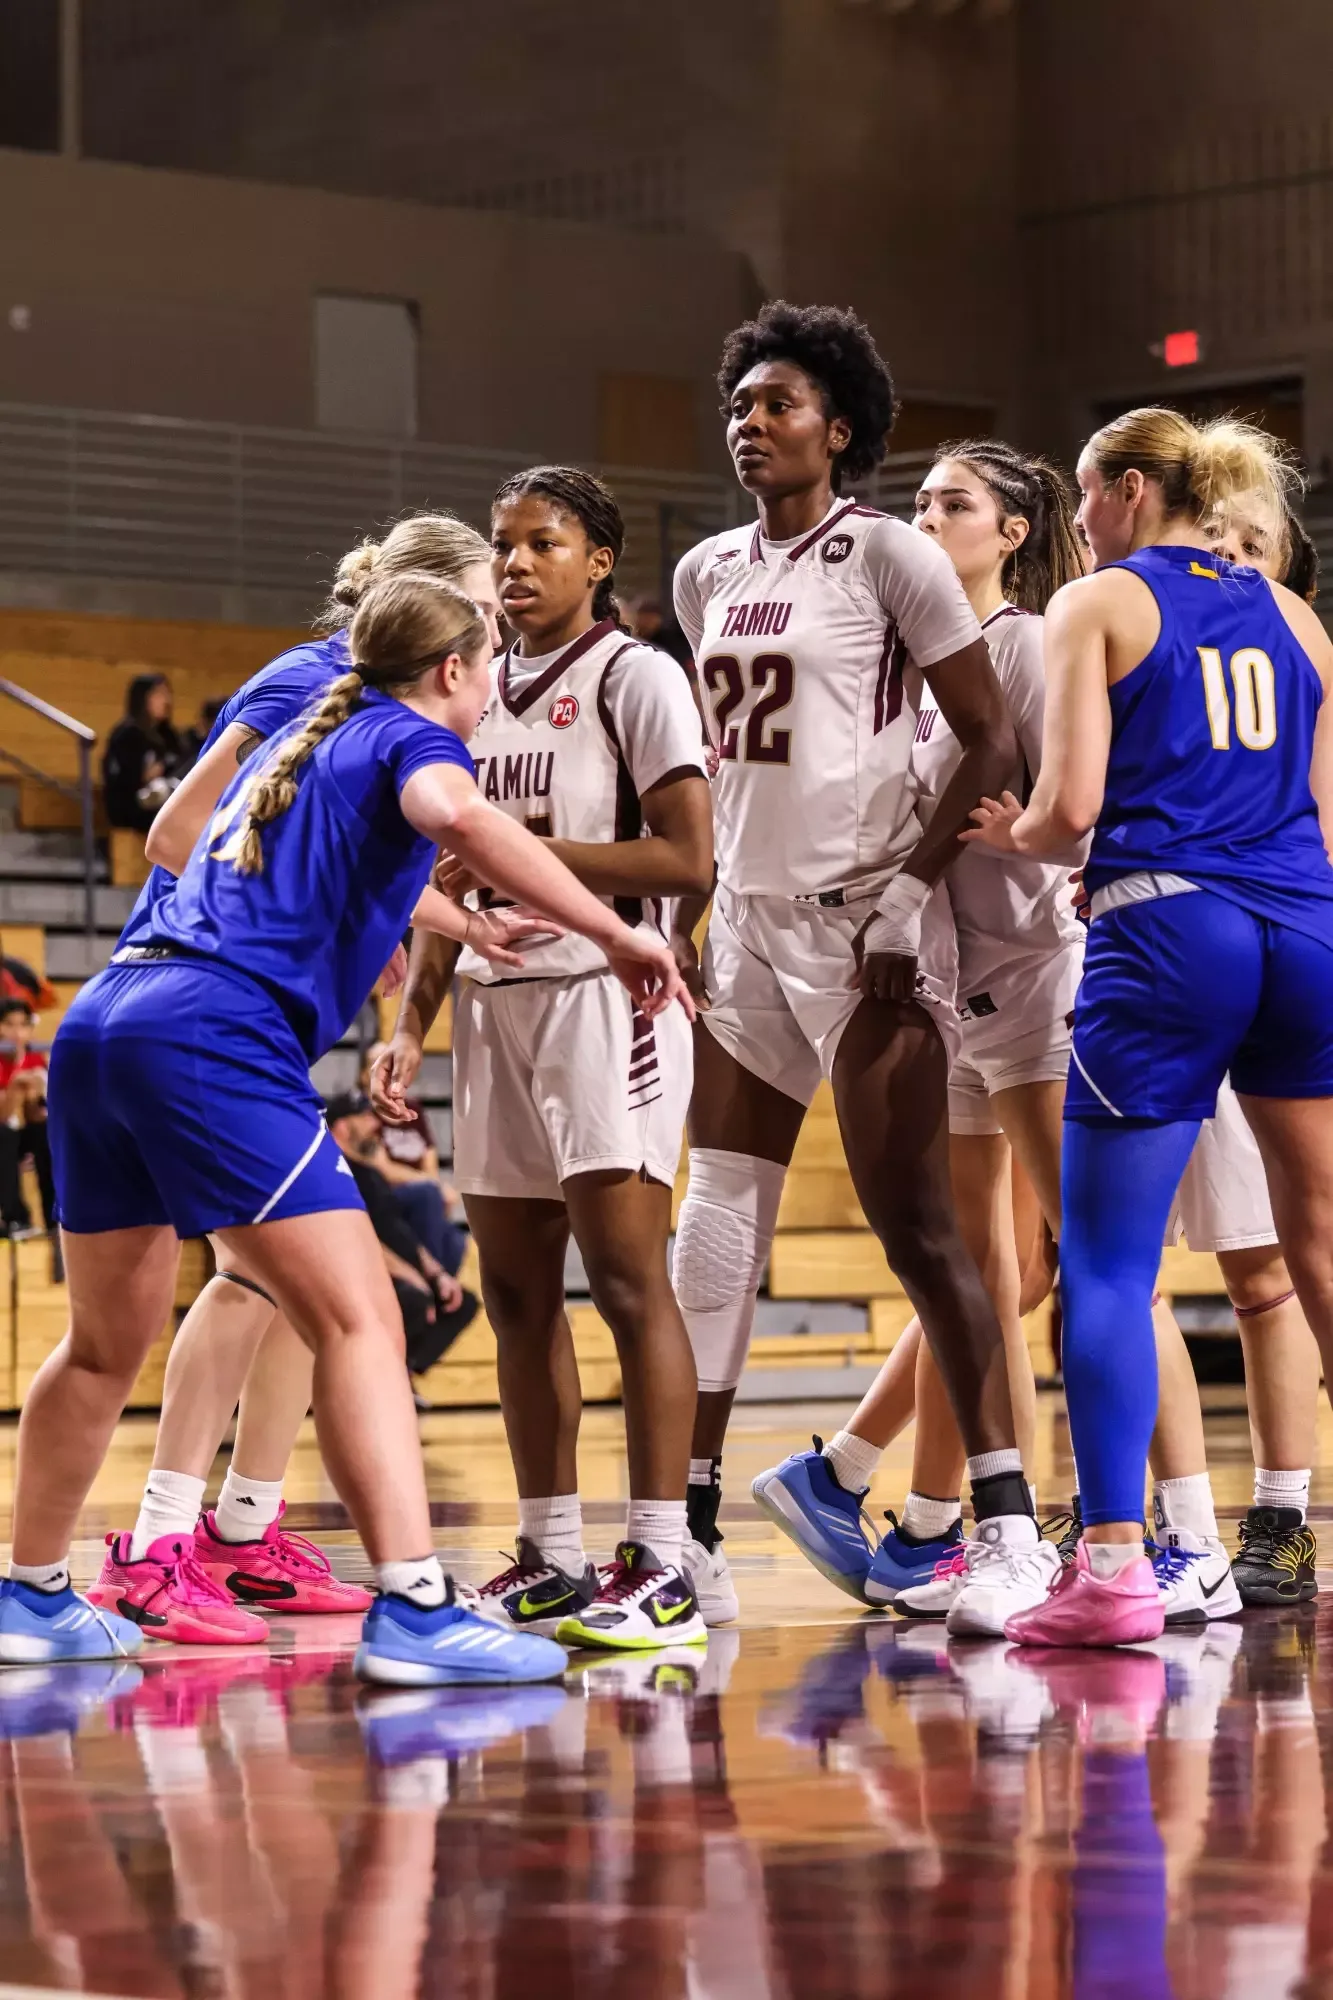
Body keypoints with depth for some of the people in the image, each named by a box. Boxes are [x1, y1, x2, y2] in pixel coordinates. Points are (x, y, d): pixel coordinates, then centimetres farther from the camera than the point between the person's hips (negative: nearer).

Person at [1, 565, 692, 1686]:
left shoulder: (302, 745, 30)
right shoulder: (410, 738, 5)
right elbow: (452, 814, -20)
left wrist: (471, 928, 61)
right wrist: (616, 936, -17)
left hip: (103, 1019, 9)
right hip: (217, 1035, -9)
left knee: (107, 1345, 21)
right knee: (359, 1320, -11)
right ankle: (413, 1609, -21)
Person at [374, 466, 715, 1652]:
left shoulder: (635, 677, -3)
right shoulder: (484, 693, 18)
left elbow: (689, 859, -13)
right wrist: (413, 1021, 13)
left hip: (602, 992, -7)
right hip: (497, 1002, 7)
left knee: (627, 1278, -11)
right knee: (517, 1290, 6)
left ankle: (661, 1568, -11)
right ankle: (551, 1563, 13)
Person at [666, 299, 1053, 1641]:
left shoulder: (887, 556, -6)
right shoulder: (706, 575, 14)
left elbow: (991, 742, -8)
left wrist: (910, 891, -15)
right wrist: (678, 915, 17)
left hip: (864, 924, -7)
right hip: (749, 919, 7)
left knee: (915, 1226, -8)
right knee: (717, 1223, 4)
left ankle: (1008, 1525, -2)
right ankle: (693, 1526, 9)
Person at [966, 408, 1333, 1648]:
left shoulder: (1094, 606, 3)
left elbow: (1071, 804, -8)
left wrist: (1010, 837, 13)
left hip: (1168, 940, -5)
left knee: (1105, 1263, -1)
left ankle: (1112, 1562, -9)